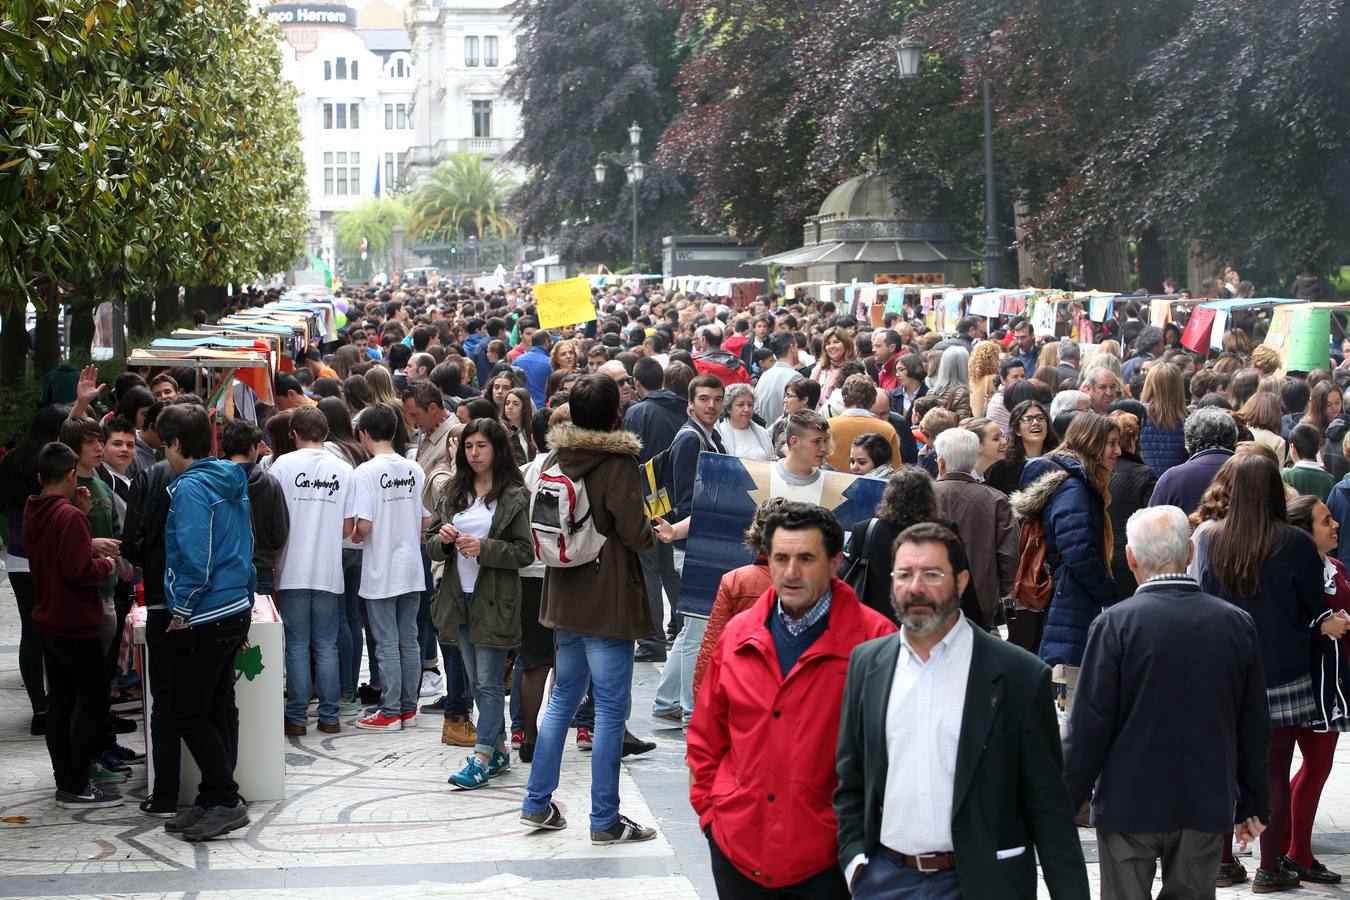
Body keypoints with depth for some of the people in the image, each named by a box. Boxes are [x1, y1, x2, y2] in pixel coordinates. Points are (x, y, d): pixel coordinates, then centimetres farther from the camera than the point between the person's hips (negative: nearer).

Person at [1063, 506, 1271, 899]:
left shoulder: (1115, 624, -13)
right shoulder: (1238, 624, -1)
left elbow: (1089, 727, -12)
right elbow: (1254, 728, 5)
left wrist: (1065, 804, -2)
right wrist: (1255, 804, 15)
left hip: (1129, 806, -3)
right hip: (1208, 807, 3)